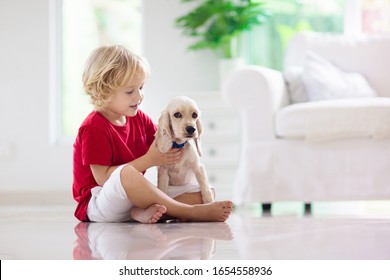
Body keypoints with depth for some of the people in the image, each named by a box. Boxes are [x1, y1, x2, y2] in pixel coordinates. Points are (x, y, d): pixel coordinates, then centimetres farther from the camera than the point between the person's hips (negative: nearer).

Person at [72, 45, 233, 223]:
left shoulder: (139, 118, 10)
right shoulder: (94, 127, -14)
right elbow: (103, 177, -20)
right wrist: (149, 160, -20)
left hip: (136, 199, 8)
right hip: (98, 204, -8)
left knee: (202, 193, -4)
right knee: (125, 173, -42)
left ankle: (145, 212, -33)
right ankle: (189, 212, -33)